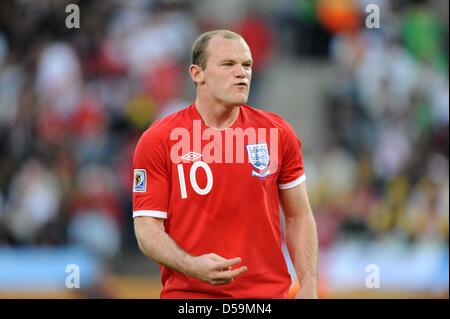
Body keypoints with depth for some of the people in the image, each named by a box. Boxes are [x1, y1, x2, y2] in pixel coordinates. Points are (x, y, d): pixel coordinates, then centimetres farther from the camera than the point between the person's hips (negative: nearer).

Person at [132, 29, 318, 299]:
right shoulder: (157, 140, -4)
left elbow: (298, 217, 10)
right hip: (188, 293, -2)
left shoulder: (278, 133, 3)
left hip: (269, 291, 2)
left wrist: (309, 288, 0)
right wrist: (193, 266, -24)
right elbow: (147, 227, -6)